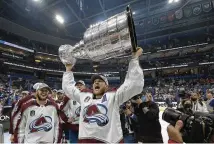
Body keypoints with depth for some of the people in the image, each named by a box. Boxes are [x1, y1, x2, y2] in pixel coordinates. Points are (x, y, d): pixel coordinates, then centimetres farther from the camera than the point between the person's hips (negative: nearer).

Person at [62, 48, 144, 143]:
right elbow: (68, 87, 27)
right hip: (84, 140, 4)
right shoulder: (84, 96, 15)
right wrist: (68, 69, 27)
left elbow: (134, 84, -4)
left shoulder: (114, 96, 3)